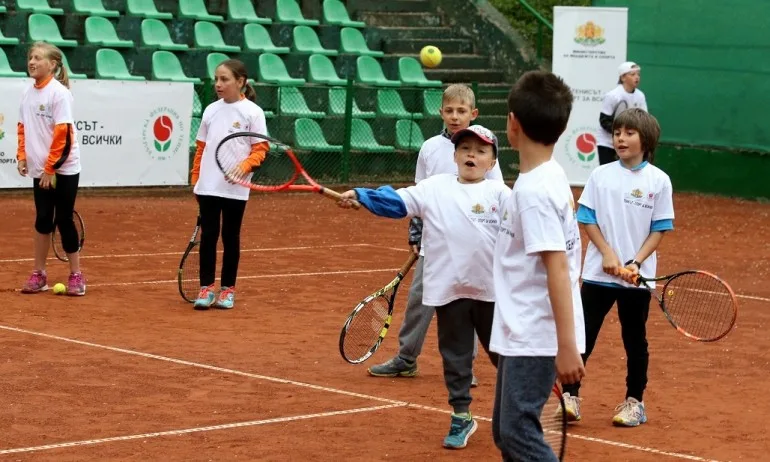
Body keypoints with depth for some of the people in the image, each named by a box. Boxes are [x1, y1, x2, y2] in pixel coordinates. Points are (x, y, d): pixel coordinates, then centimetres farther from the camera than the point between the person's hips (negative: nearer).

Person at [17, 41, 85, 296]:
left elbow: (63, 134, -17)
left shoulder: (59, 93, -14)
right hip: (40, 170, 6)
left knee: (63, 220, -1)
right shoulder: (29, 93, 7)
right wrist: (22, 156, 2)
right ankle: (38, 275, 16)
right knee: (43, 220, 9)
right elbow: (23, 127, 15)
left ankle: (76, 275, 9)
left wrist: (51, 168, -17)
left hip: (63, 170, -6)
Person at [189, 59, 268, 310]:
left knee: (230, 237, 5)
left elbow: (260, 149, -6)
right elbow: (201, 147, 14)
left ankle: (228, 289, 15)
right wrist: (195, 178, 9)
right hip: (208, 186, 3)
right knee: (208, 235, 4)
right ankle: (206, 287, 10)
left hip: (235, 188, -3)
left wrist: (243, 167, -21)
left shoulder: (252, 112, -3)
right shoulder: (211, 110, 9)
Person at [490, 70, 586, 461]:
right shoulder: (547, 177, 8)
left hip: (534, 339, -10)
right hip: (521, 334, 10)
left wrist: (567, 346, -25)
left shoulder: (535, 190, -20)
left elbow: (558, 268, -24)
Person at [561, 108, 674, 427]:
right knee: (583, 335, 0)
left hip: (637, 276, -1)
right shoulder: (601, 175, 1)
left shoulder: (659, 181, -3)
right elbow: (588, 220, 1)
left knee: (635, 340, 10)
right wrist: (607, 253, -12)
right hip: (598, 272, 1)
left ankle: (634, 402, 20)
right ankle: (570, 395, 7)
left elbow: (659, 229, -2)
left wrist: (636, 262, -14)